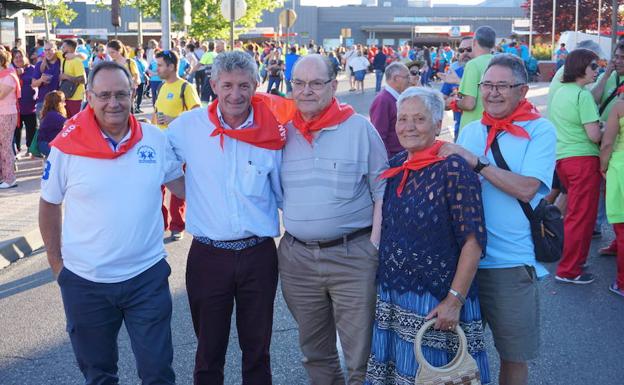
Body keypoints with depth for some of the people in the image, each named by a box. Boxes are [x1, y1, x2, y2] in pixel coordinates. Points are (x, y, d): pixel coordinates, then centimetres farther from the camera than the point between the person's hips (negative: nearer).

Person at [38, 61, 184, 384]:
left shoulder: (155, 139, -4)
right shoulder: (67, 146, -8)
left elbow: (183, 185, 9)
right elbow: (49, 205, 4)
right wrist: (56, 262, 5)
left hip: (147, 276, 1)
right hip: (85, 282, 0)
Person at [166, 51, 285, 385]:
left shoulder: (271, 132, -3)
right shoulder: (188, 126, -6)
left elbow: (284, 194, 6)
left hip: (259, 254, 1)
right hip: (207, 255, -1)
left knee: (257, 348, 16)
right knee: (209, 351, 14)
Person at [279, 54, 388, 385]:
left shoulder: (359, 128, -5)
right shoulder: (283, 132, 5)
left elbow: (383, 193, -3)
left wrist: (373, 248, -9)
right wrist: (288, 237, 5)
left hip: (353, 255, -4)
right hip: (296, 257, 4)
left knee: (361, 354, 4)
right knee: (314, 351, 19)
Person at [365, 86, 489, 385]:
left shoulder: (453, 169, -14)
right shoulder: (394, 167, 5)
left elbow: (473, 240, -17)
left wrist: (455, 300, -20)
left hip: (436, 304, -6)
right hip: (390, 299, 6)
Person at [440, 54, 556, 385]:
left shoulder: (540, 131, -6)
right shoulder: (470, 131, 8)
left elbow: (526, 189, -19)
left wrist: (476, 162, -21)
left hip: (511, 262, -4)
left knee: (514, 357, 11)